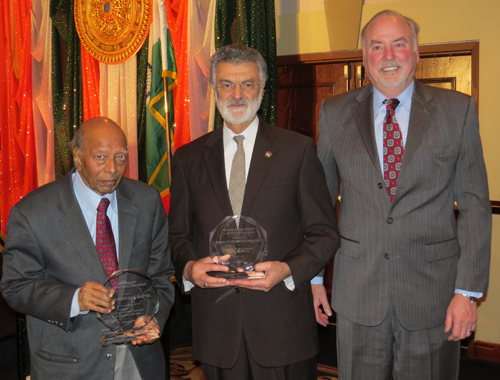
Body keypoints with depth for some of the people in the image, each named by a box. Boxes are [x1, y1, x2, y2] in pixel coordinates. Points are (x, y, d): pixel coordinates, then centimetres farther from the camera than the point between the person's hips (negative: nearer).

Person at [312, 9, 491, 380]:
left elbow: (475, 204, -1)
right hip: (357, 291, 1)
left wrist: (468, 291, -6)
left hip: (432, 291, -1)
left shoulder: (458, 110, 0)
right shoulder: (335, 112, 4)